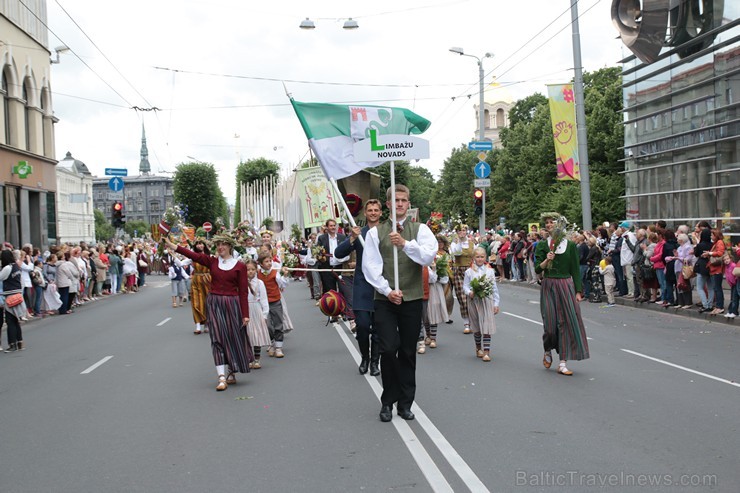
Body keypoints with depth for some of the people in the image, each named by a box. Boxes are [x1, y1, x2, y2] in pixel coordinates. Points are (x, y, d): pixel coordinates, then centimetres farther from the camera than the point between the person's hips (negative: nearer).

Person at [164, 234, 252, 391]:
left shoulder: (239, 266, -3)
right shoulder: (212, 262, 4)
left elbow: (243, 291, -4)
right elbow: (193, 255, -8)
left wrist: (245, 314, -7)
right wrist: (172, 245, -20)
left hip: (232, 304, -2)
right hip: (214, 303, 2)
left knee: (233, 338, 6)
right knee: (217, 338, -4)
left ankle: (231, 373, 25)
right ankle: (222, 378, -5)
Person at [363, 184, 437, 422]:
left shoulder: (420, 230, 5)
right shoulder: (375, 232, 4)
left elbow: (428, 256, -12)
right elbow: (370, 266, -2)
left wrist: (405, 243, -26)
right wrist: (388, 290, -12)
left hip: (412, 299, 1)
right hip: (385, 298, -1)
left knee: (408, 352, 7)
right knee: (389, 349, -9)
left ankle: (405, 403, 20)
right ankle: (388, 401, 10)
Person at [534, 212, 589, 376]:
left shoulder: (570, 244, 3)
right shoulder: (542, 245, 4)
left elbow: (575, 269, 4)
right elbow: (538, 269, 0)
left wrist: (578, 291, 0)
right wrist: (547, 260, -19)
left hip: (566, 285, 0)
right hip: (548, 287, 0)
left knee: (567, 322, -3)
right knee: (550, 324, -2)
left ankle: (562, 363, 2)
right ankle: (548, 352, 29)